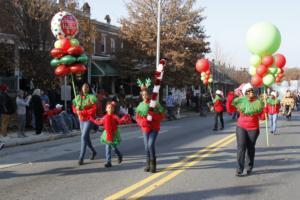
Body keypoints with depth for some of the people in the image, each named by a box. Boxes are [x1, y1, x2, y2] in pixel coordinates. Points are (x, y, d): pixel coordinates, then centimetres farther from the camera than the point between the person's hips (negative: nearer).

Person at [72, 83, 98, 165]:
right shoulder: (78, 97, 6)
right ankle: (93, 151, 40)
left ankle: (81, 158, -12)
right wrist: (77, 111, -7)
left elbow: (93, 110, -17)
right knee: (86, 137, 17)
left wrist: (82, 112, -20)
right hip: (81, 119, 6)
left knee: (84, 137, -15)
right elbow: (74, 107, 15)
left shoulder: (91, 97, -10)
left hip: (89, 119, -6)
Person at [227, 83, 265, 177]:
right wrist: (230, 100, -12)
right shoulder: (240, 101, -2)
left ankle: (249, 168, 24)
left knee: (250, 148, 9)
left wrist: (265, 109, -20)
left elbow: (262, 117, -4)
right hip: (241, 127, 0)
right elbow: (230, 110, -1)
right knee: (241, 148, -10)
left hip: (253, 129, 1)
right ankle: (239, 170, -10)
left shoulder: (258, 102, -3)